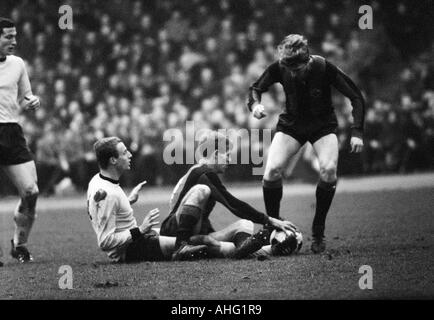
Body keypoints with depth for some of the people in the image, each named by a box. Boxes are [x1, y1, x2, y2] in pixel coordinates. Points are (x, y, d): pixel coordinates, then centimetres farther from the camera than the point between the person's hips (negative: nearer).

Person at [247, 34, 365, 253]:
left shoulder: (324, 68, -25)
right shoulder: (278, 69, -20)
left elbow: (356, 97, -17)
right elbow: (255, 89, -4)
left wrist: (357, 132, -24)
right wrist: (255, 104, -28)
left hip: (323, 125, -1)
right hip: (291, 125, 2)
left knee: (329, 170, -26)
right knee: (272, 170, -21)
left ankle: (318, 232, -9)